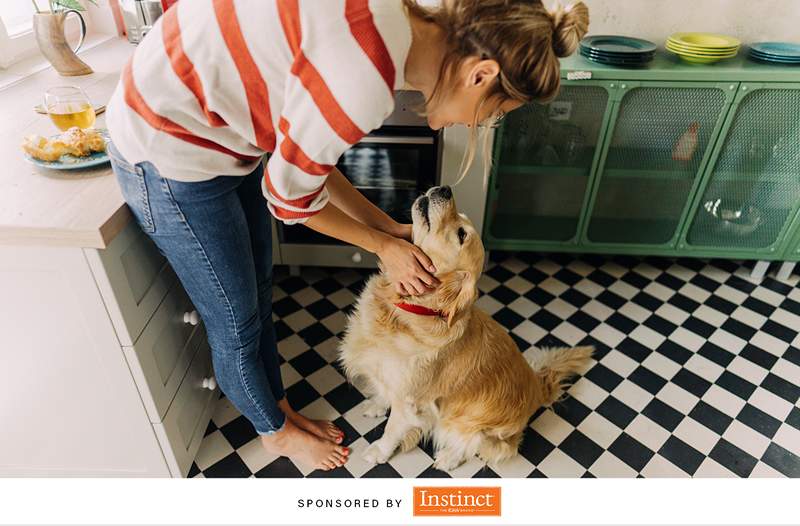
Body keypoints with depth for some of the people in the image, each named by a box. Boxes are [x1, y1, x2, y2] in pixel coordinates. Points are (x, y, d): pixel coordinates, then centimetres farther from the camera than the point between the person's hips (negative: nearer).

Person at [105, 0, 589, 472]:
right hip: (168, 148, -8)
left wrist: (388, 227, 4)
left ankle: (280, 408, 44)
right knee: (237, 325, 10)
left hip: (224, 135, 9)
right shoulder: (366, 76, -32)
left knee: (259, 293, 20)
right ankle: (275, 432, 38)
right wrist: (383, 245, -5)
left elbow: (311, 160, 4)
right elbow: (290, 197, -18)